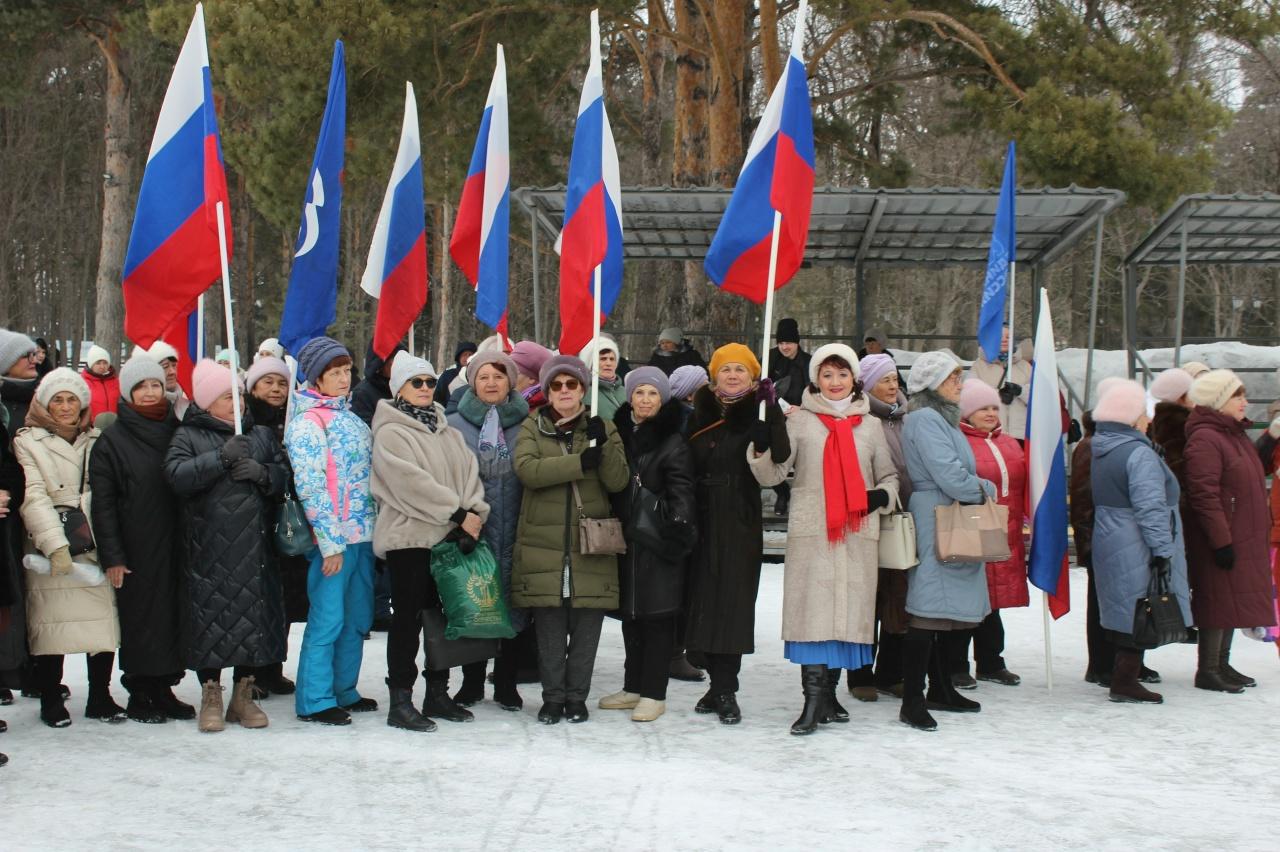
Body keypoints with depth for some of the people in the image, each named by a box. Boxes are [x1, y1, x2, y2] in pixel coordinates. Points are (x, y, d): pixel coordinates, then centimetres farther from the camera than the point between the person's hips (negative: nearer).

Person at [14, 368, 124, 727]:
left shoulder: (97, 441, 14)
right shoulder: (28, 442, 3)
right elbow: (35, 498, -8)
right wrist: (56, 546, -19)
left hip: (96, 546, 3)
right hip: (50, 549, -3)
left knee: (104, 619, -2)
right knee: (51, 623, -2)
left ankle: (100, 696, 9)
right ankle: (51, 700, 10)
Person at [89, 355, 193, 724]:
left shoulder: (177, 432, 10)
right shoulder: (111, 441, -2)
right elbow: (102, 502, -5)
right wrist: (112, 555, -12)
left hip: (174, 546, 4)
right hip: (136, 549, -4)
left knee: (174, 616, 6)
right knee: (140, 619, 1)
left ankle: (164, 689, 18)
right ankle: (139, 695, 13)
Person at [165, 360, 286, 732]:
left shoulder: (260, 434, 15)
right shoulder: (188, 436, 4)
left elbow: (285, 476, 10)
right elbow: (176, 474, -14)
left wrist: (263, 472, -11)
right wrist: (221, 458, -20)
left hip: (255, 547, 3)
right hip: (208, 551, -3)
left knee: (254, 617, 5)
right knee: (211, 619, 0)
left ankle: (244, 696, 18)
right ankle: (210, 697, 13)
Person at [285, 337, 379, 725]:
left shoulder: (350, 416, 15)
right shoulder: (307, 422, -9)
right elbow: (311, 486, -15)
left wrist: (376, 526, 15)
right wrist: (329, 542, -18)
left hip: (363, 533, 8)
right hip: (333, 537, -8)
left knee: (357, 619, 13)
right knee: (327, 620, -4)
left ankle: (345, 692, 25)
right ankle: (315, 700, 6)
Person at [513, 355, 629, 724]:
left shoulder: (603, 429, 10)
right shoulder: (533, 428, 7)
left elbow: (618, 480, -3)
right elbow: (526, 468, -13)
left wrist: (602, 445, -19)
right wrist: (580, 462, -21)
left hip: (590, 547, 1)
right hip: (544, 545, -1)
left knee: (586, 627, 4)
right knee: (550, 628, 3)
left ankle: (577, 696, 16)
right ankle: (553, 697, 15)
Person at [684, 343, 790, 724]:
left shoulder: (760, 414, -1)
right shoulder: (700, 415, 11)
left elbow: (780, 459, -17)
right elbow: (688, 468, 12)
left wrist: (773, 416, -28)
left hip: (742, 522, -4)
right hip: (704, 519, 4)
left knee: (734, 600, -5)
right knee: (704, 597, 5)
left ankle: (725, 689, 0)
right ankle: (720, 683, 16)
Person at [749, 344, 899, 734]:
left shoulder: (870, 425, 15)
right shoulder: (800, 421, 7)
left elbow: (889, 474, 22)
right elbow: (772, 472, 0)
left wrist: (884, 495, 0)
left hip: (858, 534, 3)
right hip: (811, 531, -3)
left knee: (850, 608, 3)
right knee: (813, 609, -9)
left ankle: (829, 691, 15)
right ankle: (815, 698, -10)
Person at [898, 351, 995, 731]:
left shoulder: (942, 418, 21)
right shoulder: (924, 419, -12)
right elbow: (949, 475, -19)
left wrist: (978, 489, 4)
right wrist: (986, 490, -3)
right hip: (935, 519, -11)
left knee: (948, 610, 15)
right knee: (929, 610, -11)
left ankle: (941, 689, 24)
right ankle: (912, 700, -10)